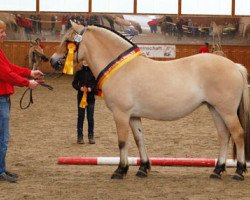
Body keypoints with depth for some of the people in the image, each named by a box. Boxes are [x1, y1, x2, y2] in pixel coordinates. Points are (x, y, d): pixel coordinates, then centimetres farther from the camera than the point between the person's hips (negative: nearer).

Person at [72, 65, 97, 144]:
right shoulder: (79, 72, 2)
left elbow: (96, 83, 0)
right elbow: (74, 83, 5)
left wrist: (91, 88, -17)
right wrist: (80, 88, -14)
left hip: (91, 98, -1)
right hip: (81, 97, 1)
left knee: (90, 118, 4)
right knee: (80, 117, 4)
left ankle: (91, 136, 12)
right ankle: (80, 136, 9)